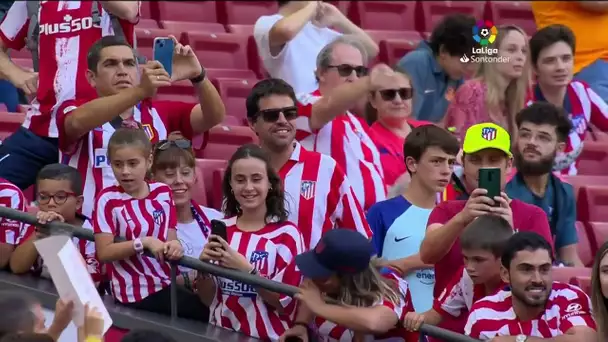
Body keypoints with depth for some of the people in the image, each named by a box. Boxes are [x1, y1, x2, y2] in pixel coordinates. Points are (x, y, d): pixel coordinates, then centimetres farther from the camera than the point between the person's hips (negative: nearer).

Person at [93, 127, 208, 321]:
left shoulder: (163, 193, 4)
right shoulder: (108, 200, -10)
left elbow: (170, 238, 6)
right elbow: (103, 252, -14)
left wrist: (174, 246, -18)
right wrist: (144, 243, -25)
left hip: (166, 283, 5)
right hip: (135, 292, -5)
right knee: (204, 314, -13)